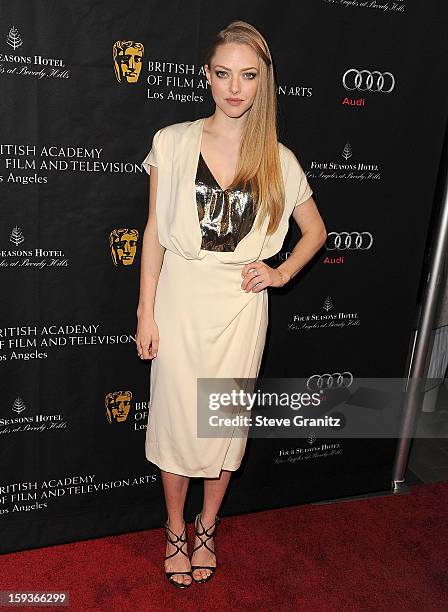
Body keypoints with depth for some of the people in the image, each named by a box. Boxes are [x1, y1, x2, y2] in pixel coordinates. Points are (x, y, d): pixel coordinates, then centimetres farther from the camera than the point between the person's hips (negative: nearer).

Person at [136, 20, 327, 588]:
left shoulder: (278, 161, -1)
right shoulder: (173, 142, -4)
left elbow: (315, 232, 13)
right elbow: (155, 231, -1)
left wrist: (280, 273, -2)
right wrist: (146, 312, -3)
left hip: (240, 307, 1)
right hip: (180, 301, -1)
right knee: (176, 416, 9)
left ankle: (207, 527, 38)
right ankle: (175, 530, 34)